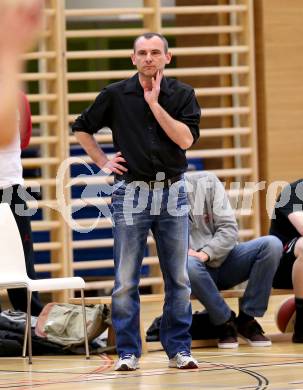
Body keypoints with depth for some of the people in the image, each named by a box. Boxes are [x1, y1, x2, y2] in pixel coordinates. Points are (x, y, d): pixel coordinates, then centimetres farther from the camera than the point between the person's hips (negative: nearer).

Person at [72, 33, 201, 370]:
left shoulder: (182, 94, 3)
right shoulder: (116, 95, 2)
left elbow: (186, 139, -11)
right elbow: (81, 129, 14)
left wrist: (154, 103, -12)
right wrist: (103, 163, 5)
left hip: (172, 191, 1)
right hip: (131, 192, -1)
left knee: (178, 278, 4)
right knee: (125, 280, -2)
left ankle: (179, 349, 11)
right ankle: (128, 352, 5)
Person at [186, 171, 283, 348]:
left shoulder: (207, 181, -1)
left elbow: (229, 228, -6)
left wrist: (206, 253, -21)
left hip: (224, 259, 3)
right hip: (199, 269, -3)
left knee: (272, 244, -21)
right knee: (187, 265, -39)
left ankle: (247, 318, -13)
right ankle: (225, 321, -17)